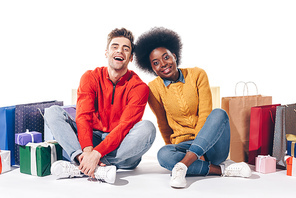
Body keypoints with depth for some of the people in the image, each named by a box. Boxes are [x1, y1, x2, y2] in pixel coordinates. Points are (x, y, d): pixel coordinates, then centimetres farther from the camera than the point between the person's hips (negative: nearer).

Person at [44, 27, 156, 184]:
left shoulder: (139, 87, -8)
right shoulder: (90, 78, 0)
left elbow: (125, 126, -19)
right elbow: (83, 117, -12)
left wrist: (97, 153, -32)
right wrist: (87, 150, -31)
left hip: (122, 148, -2)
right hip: (91, 139, 2)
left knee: (147, 127, -31)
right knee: (53, 112, -13)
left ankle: (80, 168, -32)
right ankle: (93, 166, -37)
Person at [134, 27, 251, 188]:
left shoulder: (197, 75, -1)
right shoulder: (154, 89, 0)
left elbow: (205, 115, -8)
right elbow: (163, 125, 7)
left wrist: (197, 151, -17)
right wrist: (175, 150, 4)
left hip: (211, 145, 0)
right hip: (183, 145, 0)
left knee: (219, 114, -30)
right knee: (163, 154, -32)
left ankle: (181, 166, -41)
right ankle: (221, 169, -25)